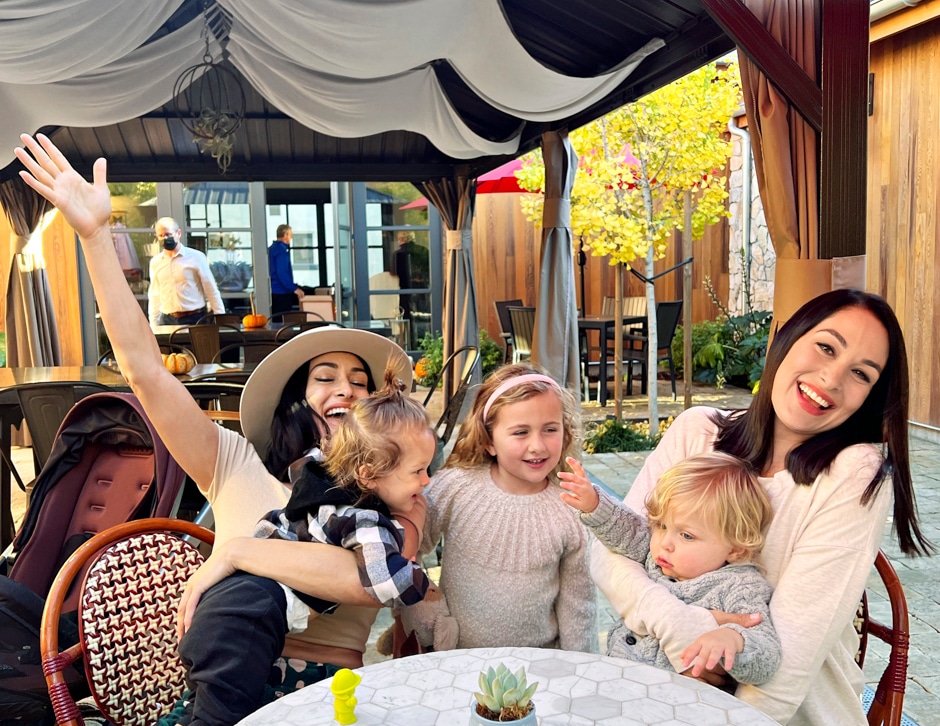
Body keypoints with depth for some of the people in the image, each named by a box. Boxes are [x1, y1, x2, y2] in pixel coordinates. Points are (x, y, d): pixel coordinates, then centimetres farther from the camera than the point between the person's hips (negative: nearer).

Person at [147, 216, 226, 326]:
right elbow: (154, 296, 15)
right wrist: (153, 326, 12)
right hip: (167, 320, 3)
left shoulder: (196, 257, -3)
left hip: (195, 319, -3)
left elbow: (212, 291, -2)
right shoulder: (155, 262, 9)